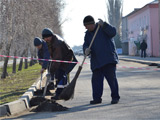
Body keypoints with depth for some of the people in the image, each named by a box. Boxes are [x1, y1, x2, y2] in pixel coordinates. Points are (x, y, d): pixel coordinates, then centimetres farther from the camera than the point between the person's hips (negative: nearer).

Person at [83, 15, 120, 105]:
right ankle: (97, 98, 11)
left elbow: (113, 32, -16)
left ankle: (115, 97, 3)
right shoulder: (88, 34, 16)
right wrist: (86, 49, -13)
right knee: (96, 80, 2)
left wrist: (103, 25, -27)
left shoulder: (103, 28, -1)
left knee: (112, 78, -5)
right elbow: (85, 44, 11)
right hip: (96, 61, 6)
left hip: (109, 59, -5)